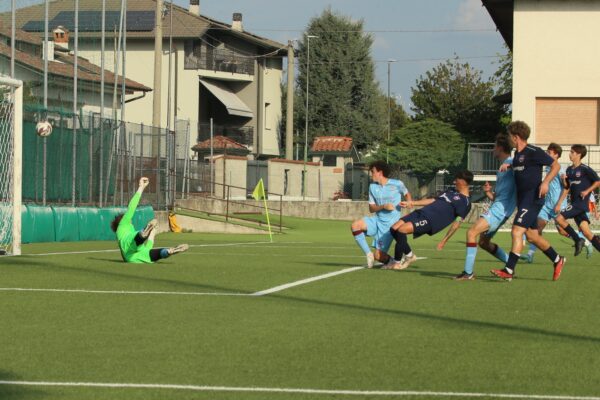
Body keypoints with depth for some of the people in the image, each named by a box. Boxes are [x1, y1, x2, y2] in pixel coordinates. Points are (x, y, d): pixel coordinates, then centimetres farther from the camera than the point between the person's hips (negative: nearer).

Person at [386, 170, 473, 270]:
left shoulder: (465, 202, -4)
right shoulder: (452, 191, 24)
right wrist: (412, 203, 27)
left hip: (430, 221, -9)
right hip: (421, 213, 9)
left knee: (401, 230, -23)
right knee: (394, 228, -3)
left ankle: (397, 262, -8)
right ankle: (409, 255, 14)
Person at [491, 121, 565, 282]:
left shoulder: (533, 152, -13)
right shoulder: (517, 154, 13)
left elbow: (556, 165, -9)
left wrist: (545, 182, -21)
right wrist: (508, 166, 14)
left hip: (532, 199, -10)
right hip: (522, 199, 10)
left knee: (517, 231, -16)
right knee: (532, 236, 14)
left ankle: (509, 270, -19)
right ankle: (557, 260, 30)